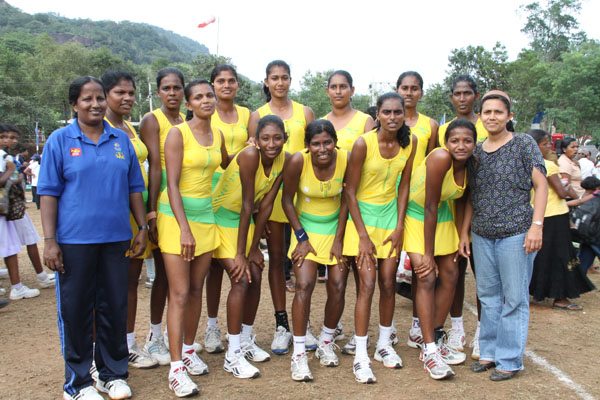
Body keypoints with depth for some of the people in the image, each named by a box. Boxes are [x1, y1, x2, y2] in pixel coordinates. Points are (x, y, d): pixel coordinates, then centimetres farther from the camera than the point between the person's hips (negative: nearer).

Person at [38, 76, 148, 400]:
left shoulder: (121, 140, 9)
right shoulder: (60, 140, 0)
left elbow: (134, 187, 14)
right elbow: (49, 192, -2)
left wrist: (143, 228, 8)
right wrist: (49, 241, -9)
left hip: (117, 239, 3)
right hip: (74, 240, -3)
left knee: (115, 307, 10)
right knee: (75, 310, 5)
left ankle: (113, 374, 26)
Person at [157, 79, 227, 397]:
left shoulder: (218, 136, 9)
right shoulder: (178, 133, -9)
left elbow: (225, 163, 31)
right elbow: (172, 185, -14)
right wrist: (184, 228, -20)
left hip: (205, 216, 6)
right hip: (176, 215, -6)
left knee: (196, 289, 12)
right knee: (179, 293, -6)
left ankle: (188, 350, 28)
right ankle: (176, 368, 0)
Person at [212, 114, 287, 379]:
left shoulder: (283, 160, -10)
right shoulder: (249, 156, -28)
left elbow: (266, 204, -6)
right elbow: (247, 205, -27)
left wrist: (254, 247, -5)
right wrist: (240, 253, -23)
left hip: (244, 219, 7)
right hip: (221, 217, -7)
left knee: (255, 278, 7)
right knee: (240, 280, -14)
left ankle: (246, 340, 27)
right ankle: (233, 355, -4)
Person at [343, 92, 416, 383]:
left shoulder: (410, 141, -5)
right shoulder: (363, 143, -18)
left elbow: (404, 185, 4)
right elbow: (350, 192, -14)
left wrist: (399, 226, -1)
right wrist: (363, 236, -15)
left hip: (390, 215, 4)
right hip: (362, 215, -4)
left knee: (388, 283, 7)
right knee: (368, 285, -9)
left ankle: (384, 345, 25)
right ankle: (360, 356, 0)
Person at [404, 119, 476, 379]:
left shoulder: (472, 165, -11)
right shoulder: (440, 158, -30)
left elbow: (461, 201, 7)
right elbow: (430, 208, -27)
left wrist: (462, 237, 2)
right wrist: (428, 255, -23)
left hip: (442, 216, 7)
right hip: (415, 215, -7)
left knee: (450, 274, 4)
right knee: (426, 277, -14)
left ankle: (436, 338, 20)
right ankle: (429, 350, -10)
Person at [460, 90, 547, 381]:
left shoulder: (524, 144, -2)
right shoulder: (476, 151, 10)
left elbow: (541, 185, -4)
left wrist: (536, 225, -13)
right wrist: (464, 231, 12)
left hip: (515, 234, -5)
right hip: (482, 235, 5)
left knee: (514, 298, 2)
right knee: (488, 296, 12)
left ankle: (510, 359, 13)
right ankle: (489, 352, 25)